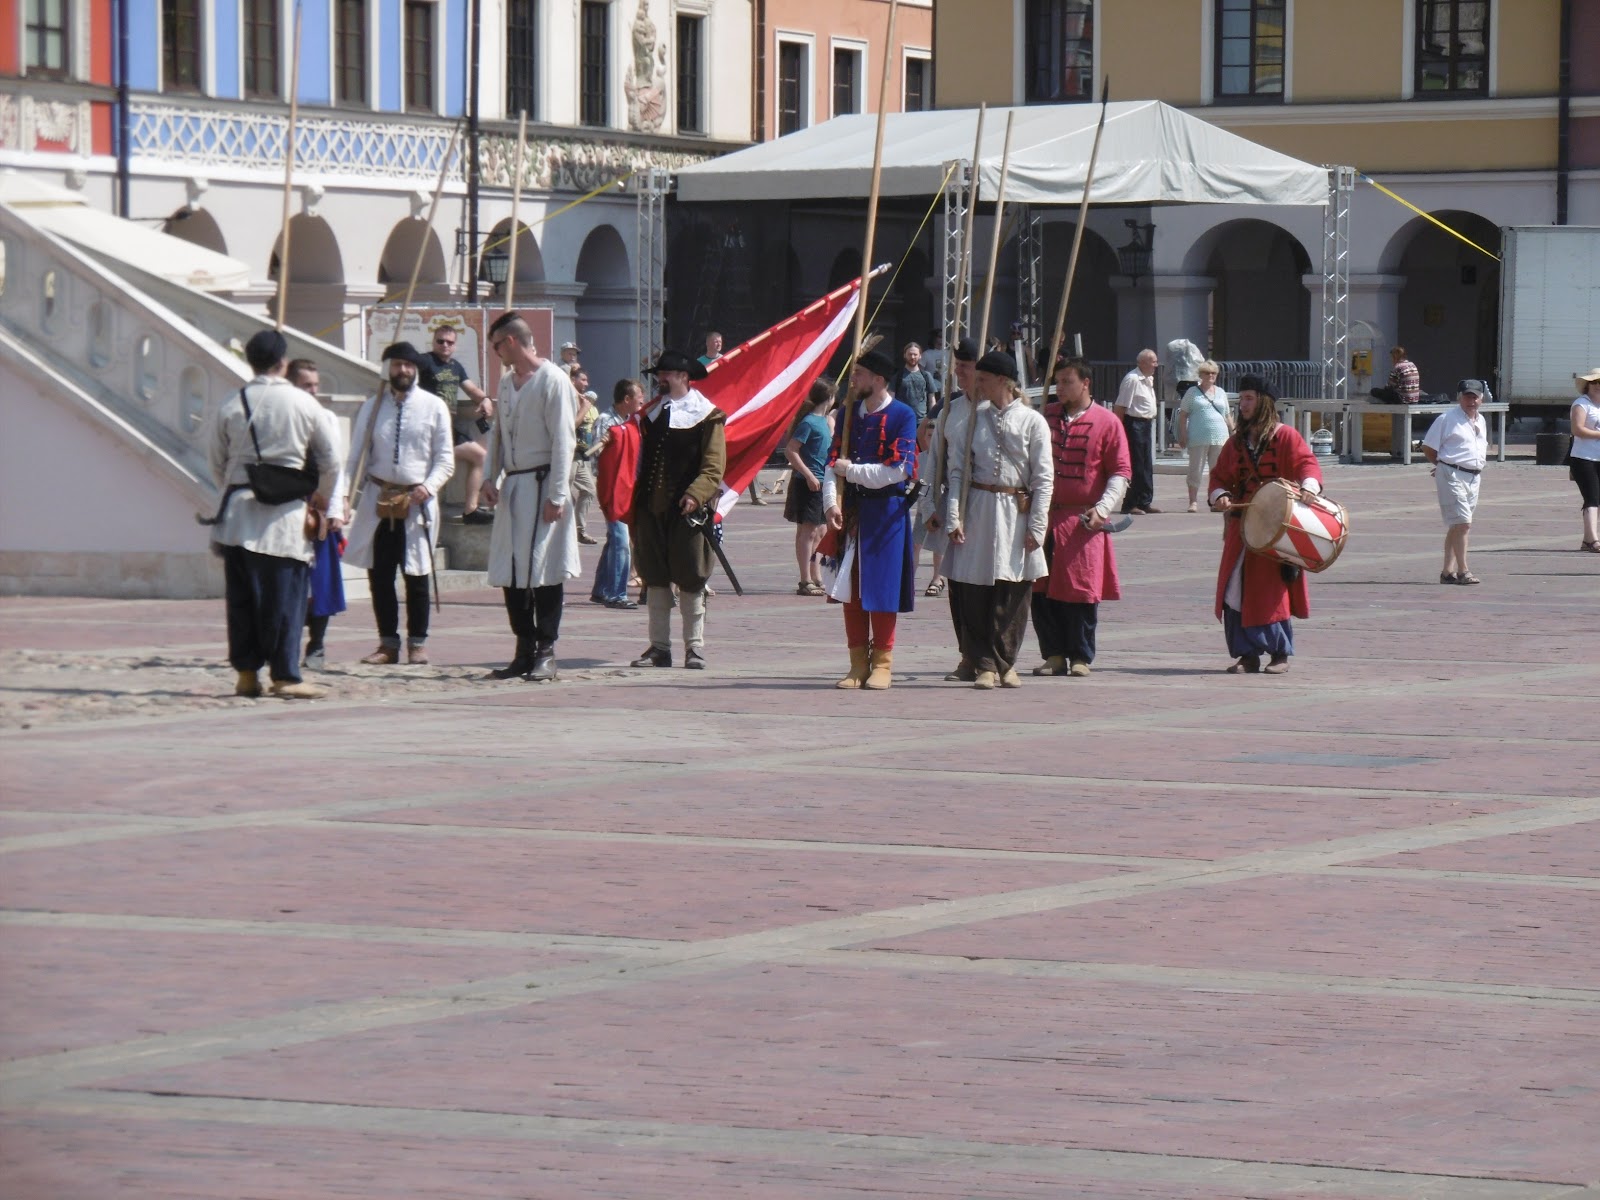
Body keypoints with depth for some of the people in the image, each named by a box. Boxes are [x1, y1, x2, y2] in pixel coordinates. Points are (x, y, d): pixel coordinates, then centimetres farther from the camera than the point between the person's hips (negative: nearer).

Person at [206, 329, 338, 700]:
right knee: (285, 597, 1)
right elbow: (329, 461, 8)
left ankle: (246, 675, 11)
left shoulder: (230, 406, 0)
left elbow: (216, 464, 8)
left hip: (239, 512, 2)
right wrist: (321, 498, 26)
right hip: (287, 514, -2)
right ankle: (285, 676, -1)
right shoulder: (304, 404, -1)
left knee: (241, 596, 8)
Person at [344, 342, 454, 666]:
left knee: (416, 576, 1)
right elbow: (355, 455, 7)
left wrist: (428, 486, -15)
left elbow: (445, 459, 2)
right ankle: (388, 642, 15)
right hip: (378, 500, 2)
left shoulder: (433, 407, 2)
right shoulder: (373, 407, 7)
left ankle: (417, 643, 12)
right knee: (379, 575, 5)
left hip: (417, 502, -2)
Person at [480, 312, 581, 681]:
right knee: (510, 573, 7)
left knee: (544, 571, -5)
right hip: (512, 486, 8)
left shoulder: (553, 381, -9)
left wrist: (557, 496, -17)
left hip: (542, 485, -8)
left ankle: (545, 655, 0)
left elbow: (563, 441, -13)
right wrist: (491, 478, 8)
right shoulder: (507, 381, 15)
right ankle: (524, 651, 14)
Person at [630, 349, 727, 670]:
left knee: (690, 581, 0)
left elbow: (714, 466, -8)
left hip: (687, 511, -5)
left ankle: (694, 647, 8)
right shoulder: (653, 413, 15)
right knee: (655, 579, 7)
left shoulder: (706, 416, -3)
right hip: (651, 508, 5)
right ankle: (659, 647, 12)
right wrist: (636, 503, 11)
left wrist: (695, 495, -22)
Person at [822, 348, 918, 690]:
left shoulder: (902, 416, -7)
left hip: (886, 514, -5)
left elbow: (899, 470, -14)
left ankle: (882, 663, 6)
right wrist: (832, 504, -10)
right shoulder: (849, 413, 9)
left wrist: (852, 470, -11)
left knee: (881, 589, -2)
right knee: (850, 589, 5)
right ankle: (858, 664, 11)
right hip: (850, 512, 5)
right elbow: (833, 463, 5)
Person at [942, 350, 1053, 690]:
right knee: (976, 595, -1)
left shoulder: (1032, 422, 0)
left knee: (1013, 593, 1)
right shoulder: (973, 421, 7)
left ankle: (1005, 664, 12)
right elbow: (958, 471, 5)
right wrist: (954, 518, -5)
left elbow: (1043, 479, -1)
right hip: (977, 511, 2)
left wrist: (1036, 527, -7)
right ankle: (984, 665, 4)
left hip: (1016, 512, -2)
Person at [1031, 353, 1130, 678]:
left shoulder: (1107, 422, 0)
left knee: (1081, 592, -3)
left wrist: (1103, 507, -15)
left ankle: (1080, 658, 6)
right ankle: (1054, 655, 10)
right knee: (1041, 591, 1)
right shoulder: (1045, 416, 11)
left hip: (1083, 523, -4)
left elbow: (1120, 472, -1)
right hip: (1045, 517, 4)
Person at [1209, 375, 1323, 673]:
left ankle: (1280, 654, 4)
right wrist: (1220, 496, -5)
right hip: (1240, 526, 5)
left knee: (1273, 591, -7)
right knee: (1237, 590, -2)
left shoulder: (1285, 436, 0)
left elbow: (1306, 463, -11)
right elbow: (1220, 476, 18)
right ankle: (1247, 655, 4)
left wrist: (1308, 487, -32)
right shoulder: (1237, 441, 16)